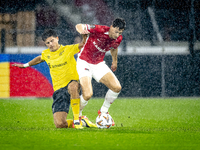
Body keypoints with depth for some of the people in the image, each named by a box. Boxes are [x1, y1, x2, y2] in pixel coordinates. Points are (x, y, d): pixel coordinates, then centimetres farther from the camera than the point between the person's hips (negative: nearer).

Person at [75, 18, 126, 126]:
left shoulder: (118, 39, -6)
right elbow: (79, 26, -20)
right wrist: (81, 30, -44)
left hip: (99, 64, 6)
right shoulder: (99, 30, -25)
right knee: (87, 94, -23)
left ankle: (103, 112, 16)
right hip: (84, 62, -6)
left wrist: (115, 61, 30)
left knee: (117, 87, -8)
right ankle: (78, 116, 7)